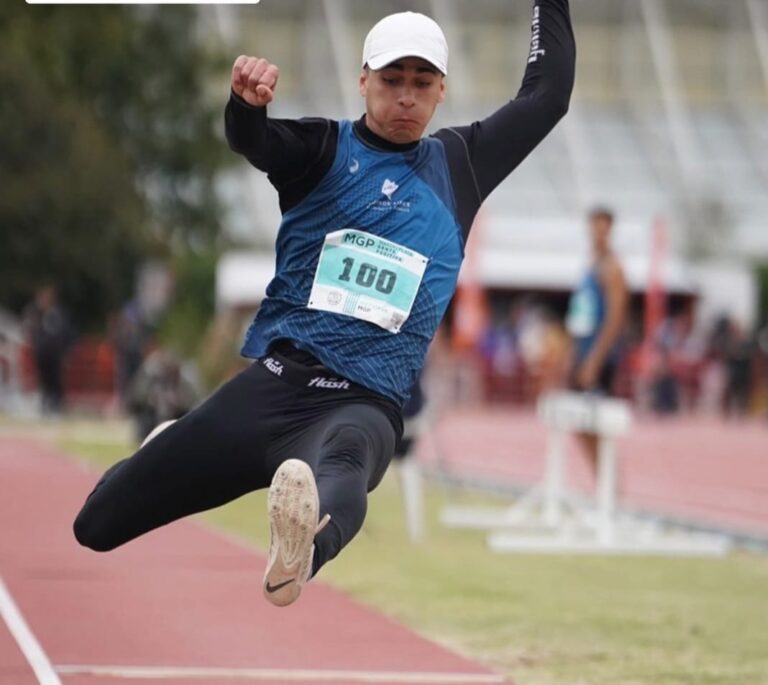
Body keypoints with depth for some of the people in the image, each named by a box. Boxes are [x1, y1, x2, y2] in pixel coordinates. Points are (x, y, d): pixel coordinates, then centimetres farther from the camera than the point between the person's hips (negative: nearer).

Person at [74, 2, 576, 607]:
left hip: (366, 404, -1)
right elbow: (255, 143, -16)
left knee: (342, 464, -42)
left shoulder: (459, 165, 18)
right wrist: (248, 103, -39)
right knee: (97, 526, 3)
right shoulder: (326, 148, 7)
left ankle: (300, 552, -78)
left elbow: (548, 95, 24)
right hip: (273, 383, 1)